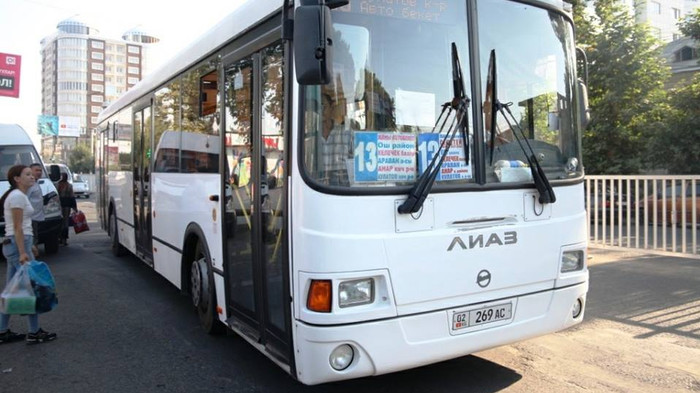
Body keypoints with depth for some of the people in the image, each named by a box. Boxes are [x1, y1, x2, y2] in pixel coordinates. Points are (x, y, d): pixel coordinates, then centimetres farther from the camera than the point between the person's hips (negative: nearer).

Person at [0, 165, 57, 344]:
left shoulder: (18, 195, 16)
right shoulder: (17, 196, -13)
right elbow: (17, 228, -18)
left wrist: (28, 247, 21)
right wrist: (23, 252, -20)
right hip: (17, 245, -10)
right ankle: (34, 333, 0)